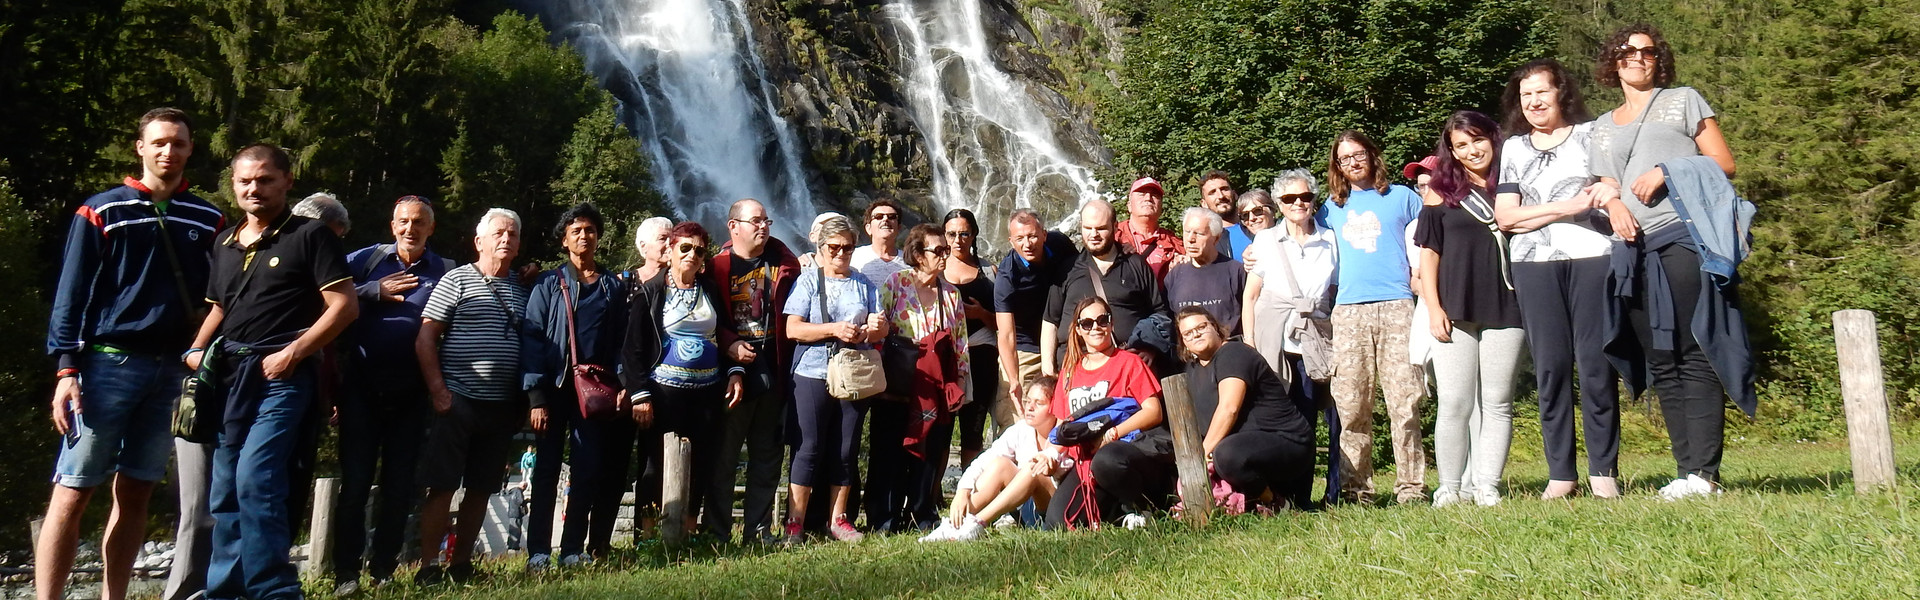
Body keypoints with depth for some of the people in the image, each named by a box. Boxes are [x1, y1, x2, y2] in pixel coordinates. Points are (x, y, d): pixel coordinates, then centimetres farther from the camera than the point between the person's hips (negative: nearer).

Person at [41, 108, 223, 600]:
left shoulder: (208, 221, 11)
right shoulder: (101, 212, 3)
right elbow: (71, 295, 1)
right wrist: (66, 369, -7)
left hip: (175, 370, 3)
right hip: (109, 363, -3)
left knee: (135, 494, 7)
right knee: (73, 493, -5)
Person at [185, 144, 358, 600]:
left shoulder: (310, 235, -3)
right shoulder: (226, 242, 18)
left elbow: (344, 305, -9)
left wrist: (293, 352, -16)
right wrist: (196, 350, 9)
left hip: (282, 374, -7)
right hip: (229, 374, 7)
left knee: (255, 480, -19)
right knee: (225, 491, 10)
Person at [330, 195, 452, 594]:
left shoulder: (445, 272, 5)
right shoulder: (366, 260, 5)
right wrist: (376, 292, -11)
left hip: (411, 393, 1)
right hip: (363, 387, -1)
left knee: (399, 485, 7)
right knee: (355, 481, -1)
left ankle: (383, 569, 18)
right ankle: (346, 572, 7)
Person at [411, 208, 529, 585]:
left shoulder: (521, 288, 13)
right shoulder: (457, 280, 0)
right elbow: (425, 338, -4)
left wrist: (524, 401, 10)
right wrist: (438, 390, -11)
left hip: (502, 407, 5)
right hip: (458, 401, -5)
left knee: (481, 489, 8)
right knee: (442, 485, -3)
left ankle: (461, 565, 18)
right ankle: (429, 567, 4)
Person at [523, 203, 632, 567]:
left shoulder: (614, 287, 12)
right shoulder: (548, 285, 4)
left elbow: (621, 342, 11)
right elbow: (533, 340, -2)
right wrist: (536, 397, -11)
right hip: (555, 387, -2)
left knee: (589, 470, 1)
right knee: (547, 469, 0)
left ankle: (573, 550, 9)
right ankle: (538, 551, 4)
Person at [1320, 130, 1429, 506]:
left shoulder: (1402, 198, 16)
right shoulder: (1331, 210, 22)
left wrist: (1420, 279, 2)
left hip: (1395, 306, -2)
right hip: (1348, 312, 2)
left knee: (1404, 402, -9)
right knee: (1352, 407, -3)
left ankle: (1411, 487, -5)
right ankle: (1355, 489, 1)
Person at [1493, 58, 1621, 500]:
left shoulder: (1591, 134, 15)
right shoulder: (1513, 147, 18)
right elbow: (1505, 215, 7)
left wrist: (1610, 194, -12)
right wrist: (1569, 206, -3)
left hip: (1592, 256, -1)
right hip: (1533, 264, 2)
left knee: (1596, 363, -6)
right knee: (1550, 366, -1)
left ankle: (1604, 470, 0)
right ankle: (1559, 473, 3)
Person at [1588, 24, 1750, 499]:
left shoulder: (1683, 101, 14)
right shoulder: (1602, 129, 25)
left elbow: (1725, 164, 7)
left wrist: (1667, 171, -9)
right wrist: (1614, 206, -2)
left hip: (1685, 237, -5)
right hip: (1636, 248, 5)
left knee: (1694, 355, -11)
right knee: (1661, 364, 2)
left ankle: (1703, 472, -14)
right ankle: (1685, 469, 3)